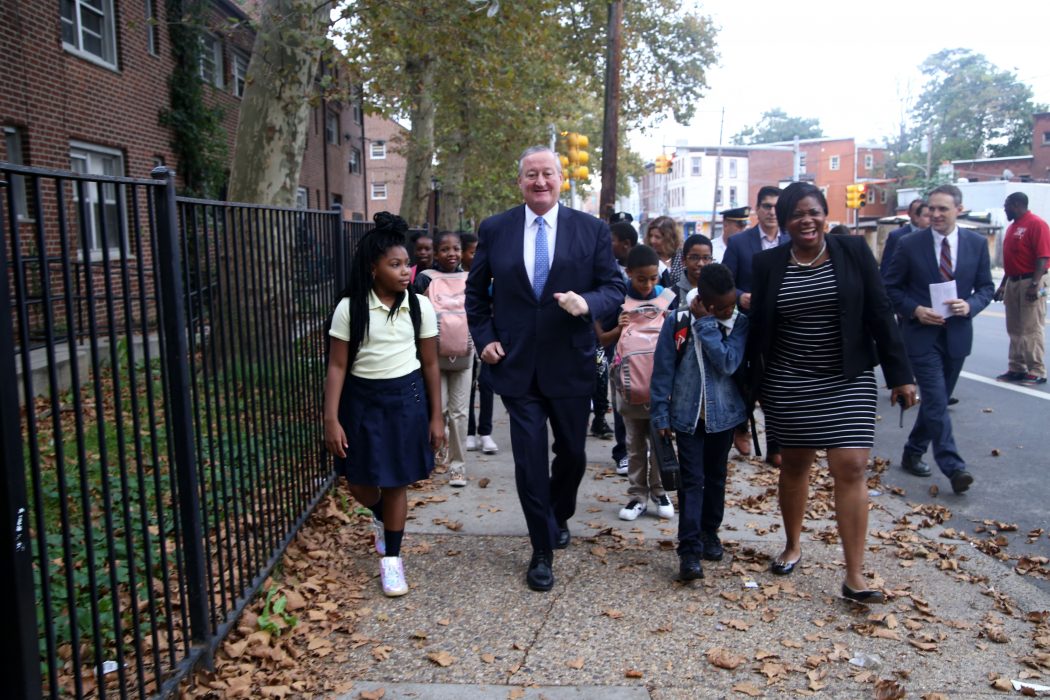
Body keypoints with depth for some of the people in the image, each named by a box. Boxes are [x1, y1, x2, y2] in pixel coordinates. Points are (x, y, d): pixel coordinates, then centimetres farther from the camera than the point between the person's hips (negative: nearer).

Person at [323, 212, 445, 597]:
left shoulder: (419, 306, -4)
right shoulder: (350, 308, -8)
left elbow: (430, 364, 2)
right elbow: (337, 366, -7)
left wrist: (436, 417, 2)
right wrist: (331, 420, -11)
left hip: (406, 398, 0)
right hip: (361, 398, 0)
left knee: (396, 482, 6)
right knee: (359, 482, 10)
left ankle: (391, 557, 24)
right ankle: (380, 516, 45)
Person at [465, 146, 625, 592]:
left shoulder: (592, 230, -1)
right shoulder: (494, 230, 2)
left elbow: (614, 286, -1)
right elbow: (476, 291, 11)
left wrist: (587, 303, -21)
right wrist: (483, 337, 0)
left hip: (571, 365, 1)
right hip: (517, 367, 0)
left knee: (572, 454, 16)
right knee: (529, 460, 1)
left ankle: (559, 517, 46)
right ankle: (543, 552, 17)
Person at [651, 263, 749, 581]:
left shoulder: (739, 322, -6)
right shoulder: (678, 321, -10)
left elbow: (728, 362, -21)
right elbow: (663, 368, -6)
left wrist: (706, 323, -21)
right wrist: (660, 413, -6)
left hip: (724, 413, 2)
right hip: (687, 414, -2)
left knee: (716, 476, 16)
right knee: (691, 480, -3)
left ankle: (710, 533, 32)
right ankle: (689, 549, -3)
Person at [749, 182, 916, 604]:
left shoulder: (853, 251, -2)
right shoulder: (768, 264, 0)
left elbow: (880, 314, -2)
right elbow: (757, 328, 3)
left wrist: (899, 374, -4)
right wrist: (751, 385, 2)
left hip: (848, 381, -1)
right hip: (788, 384, 1)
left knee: (851, 468, -6)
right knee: (794, 464, 12)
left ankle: (854, 575, 1)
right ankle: (792, 546, 33)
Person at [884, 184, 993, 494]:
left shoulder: (977, 243, 2)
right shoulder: (909, 244, -5)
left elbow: (986, 287, 8)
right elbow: (891, 287, 1)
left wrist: (970, 305, -13)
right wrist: (915, 310, -15)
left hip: (957, 334, 4)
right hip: (921, 333, -4)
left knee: (937, 400, 13)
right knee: (937, 402, -10)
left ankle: (913, 452, 30)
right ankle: (953, 467, -7)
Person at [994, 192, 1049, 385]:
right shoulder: (1012, 227, 16)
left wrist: (1034, 285, -25)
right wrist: (1003, 285, 20)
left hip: (1030, 282, -9)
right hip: (1013, 283, 9)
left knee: (1032, 329, -6)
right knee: (1014, 329, 11)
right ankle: (1016, 369, 18)